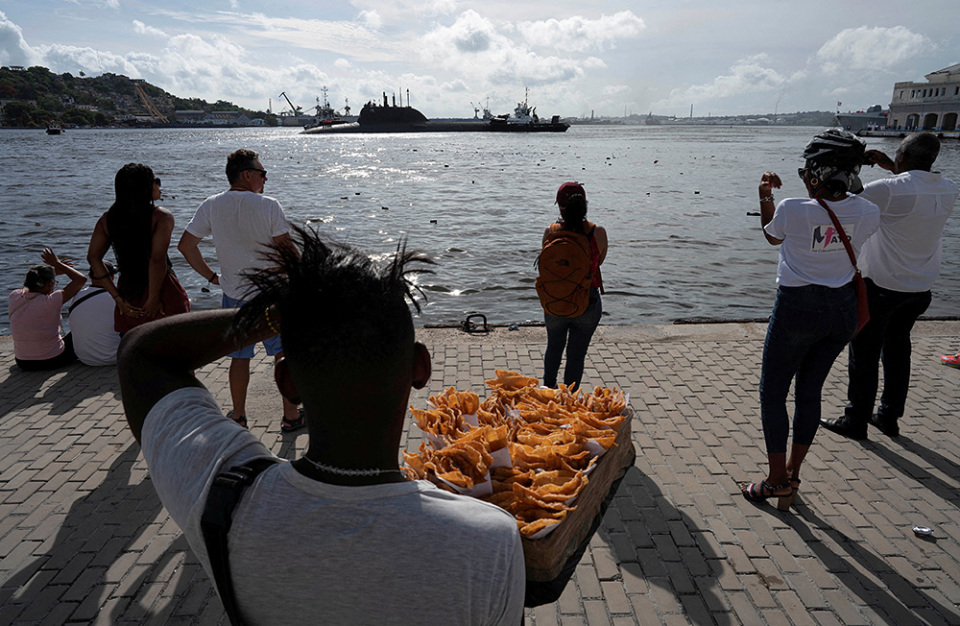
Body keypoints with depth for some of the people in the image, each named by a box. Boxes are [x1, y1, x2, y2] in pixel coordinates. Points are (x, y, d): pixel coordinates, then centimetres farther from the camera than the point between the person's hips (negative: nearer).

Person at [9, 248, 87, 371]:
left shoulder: (14, 297, -9)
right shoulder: (50, 301, -25)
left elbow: (27, 287, 17)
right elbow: (81, 279, -18)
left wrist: (54, 271, 16)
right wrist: (58, 263, -7)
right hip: (53, 361, -5)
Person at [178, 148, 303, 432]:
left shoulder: (211, 206, 0)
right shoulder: (268, 205, -13)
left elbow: (185, 245, 2)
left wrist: (210, 275, 11)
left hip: (233, 295, 4)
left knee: (239, 357, 15)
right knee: (284, 355, 8)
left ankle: (238, 416, 25)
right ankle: (291, 415, 15)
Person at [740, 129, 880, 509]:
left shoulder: (792, 210, -19)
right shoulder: (867, 213, -6)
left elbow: (771, 236, 4)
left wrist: (765, 197, 9)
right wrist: (842, 189, 16)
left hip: (798, 307, -5)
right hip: (843, 308, 5)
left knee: (772, 393, 9)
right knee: (809, 392, 17)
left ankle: (777, 480, 15)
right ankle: (792, 475, 26)